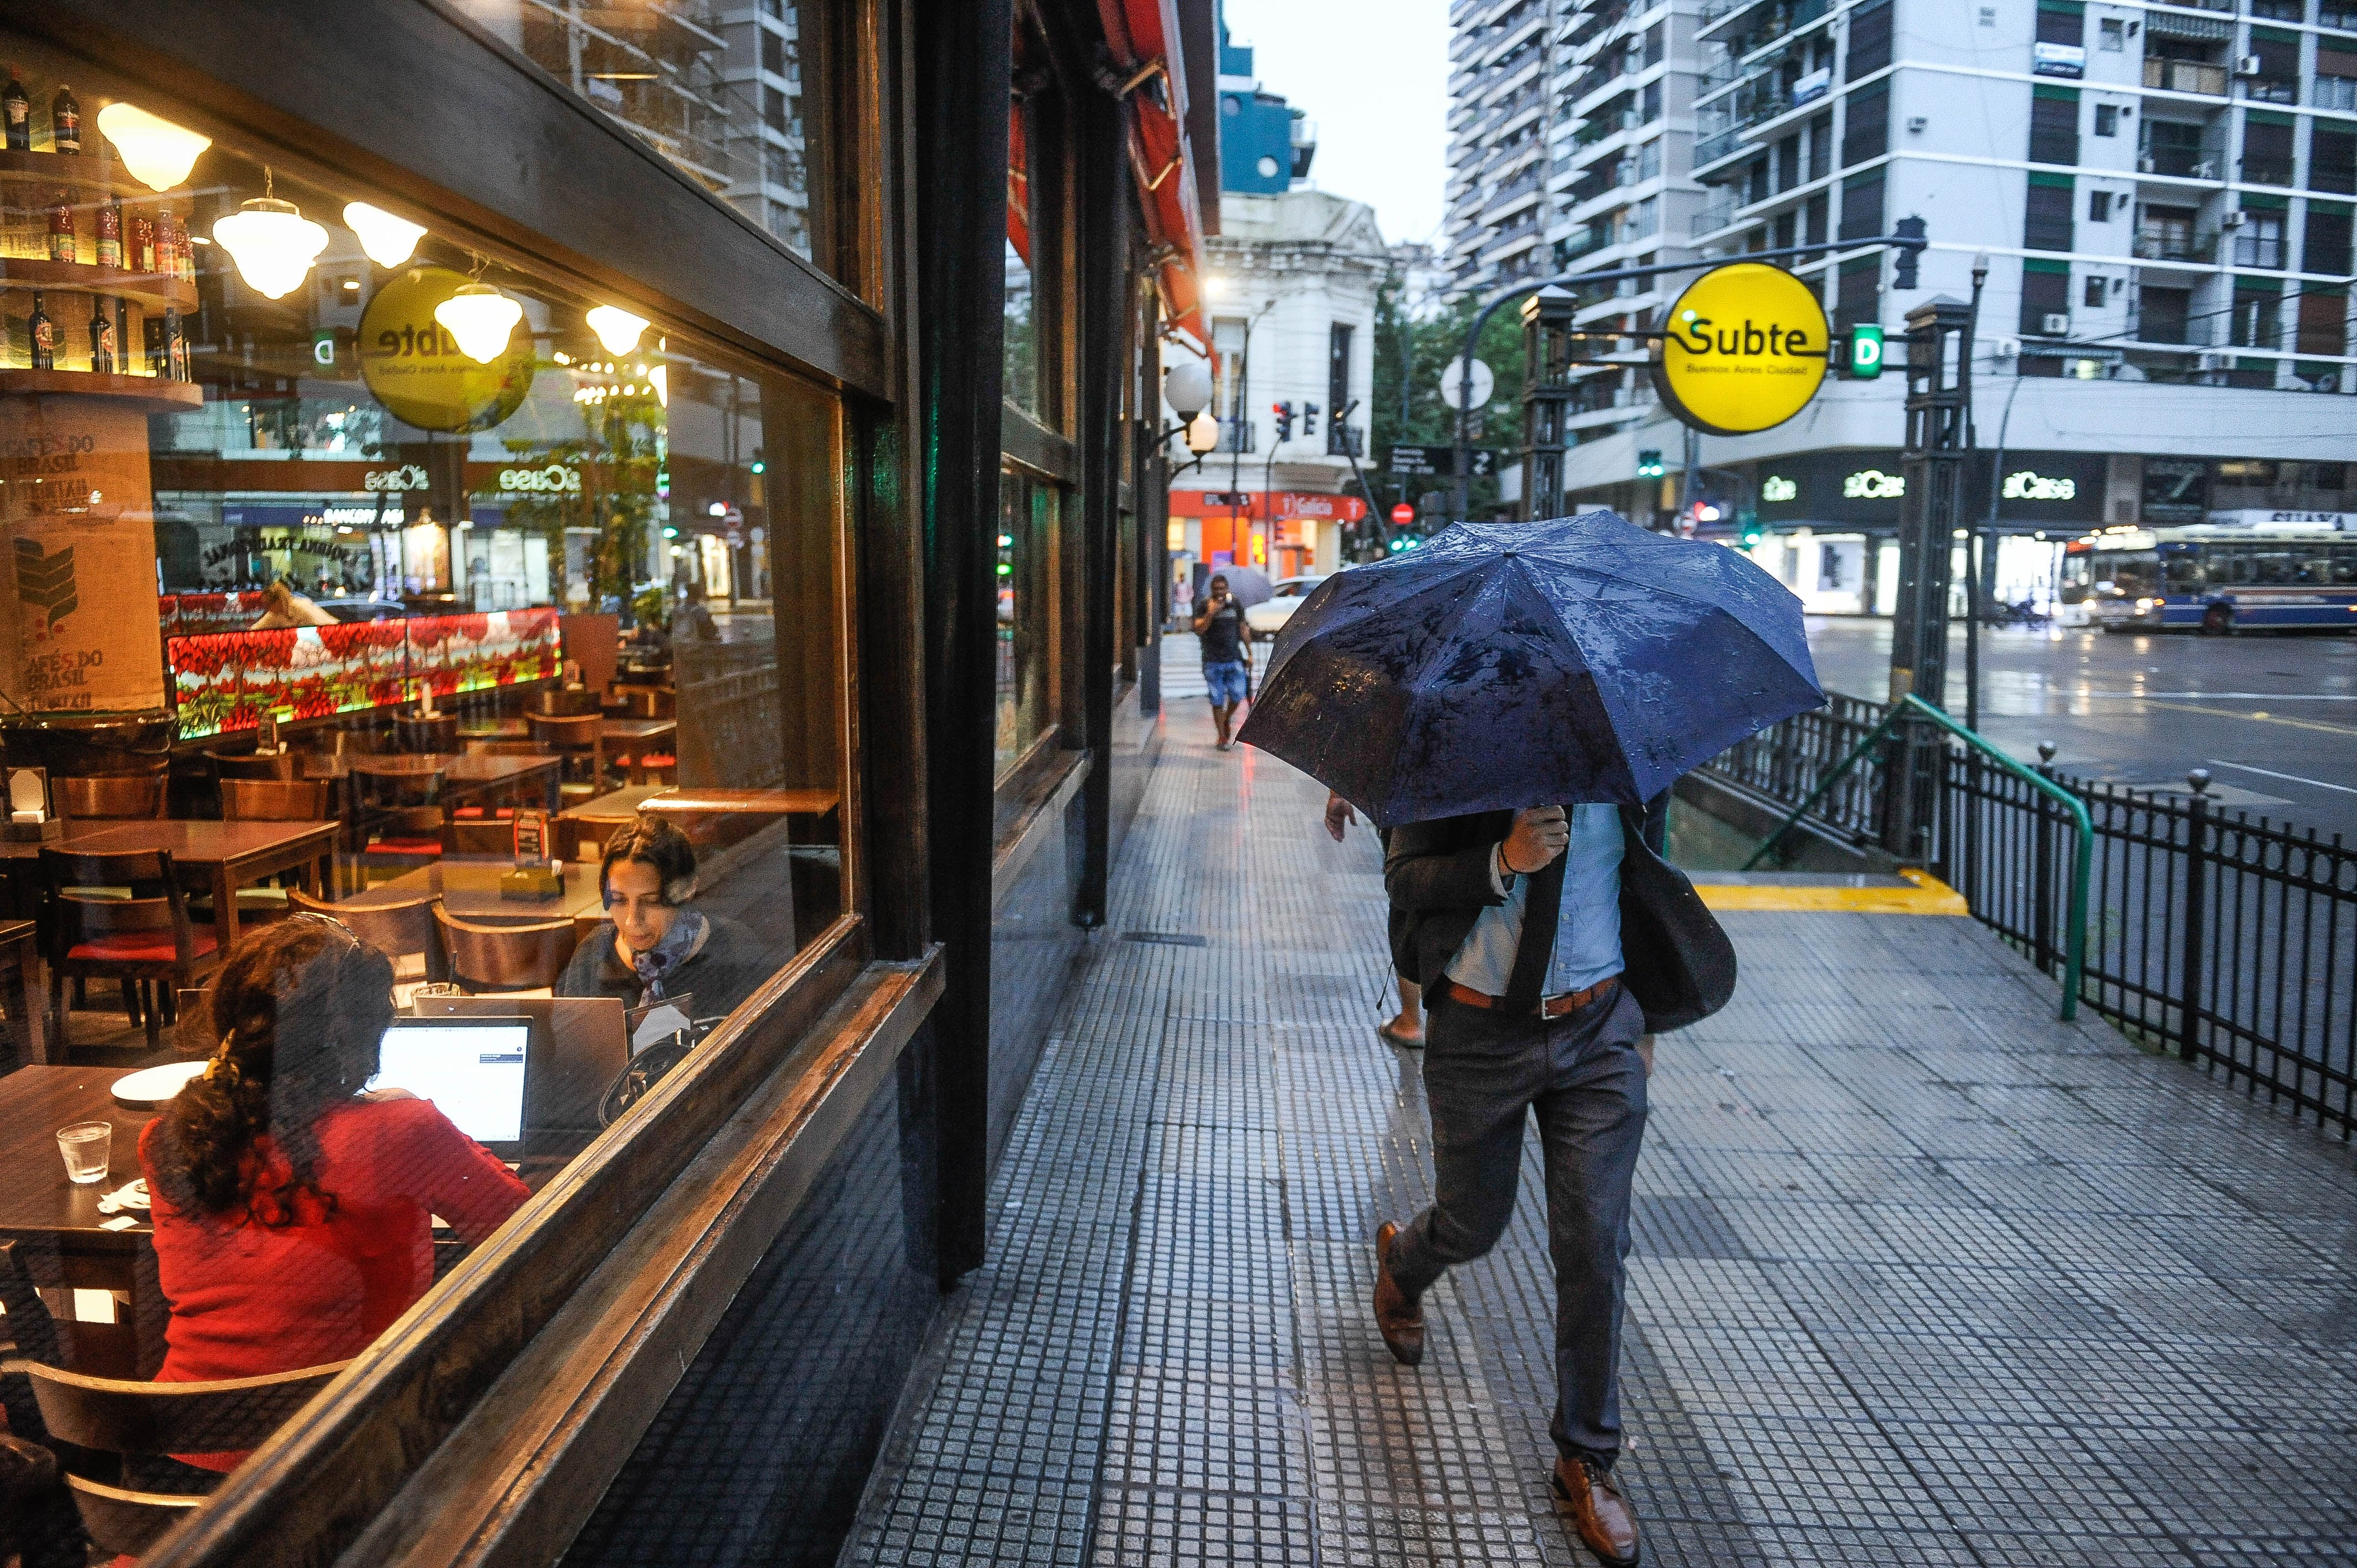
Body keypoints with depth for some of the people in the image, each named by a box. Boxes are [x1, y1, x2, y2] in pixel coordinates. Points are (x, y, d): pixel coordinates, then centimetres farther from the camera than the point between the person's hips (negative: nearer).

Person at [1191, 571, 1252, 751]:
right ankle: (1222, 737, 10)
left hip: (1234, 659, 2)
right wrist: (1210, 614, -21)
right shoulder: (1205, 607, 0)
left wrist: (1249, 653, 16)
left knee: (1237, 695, -8)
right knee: (1217, 700, 0)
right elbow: (1198, 630, -9)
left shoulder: (1235, 605, 8)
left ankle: (1228, 719, 23)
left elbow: (1244, 629, 16)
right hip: (1213, 661, -2)